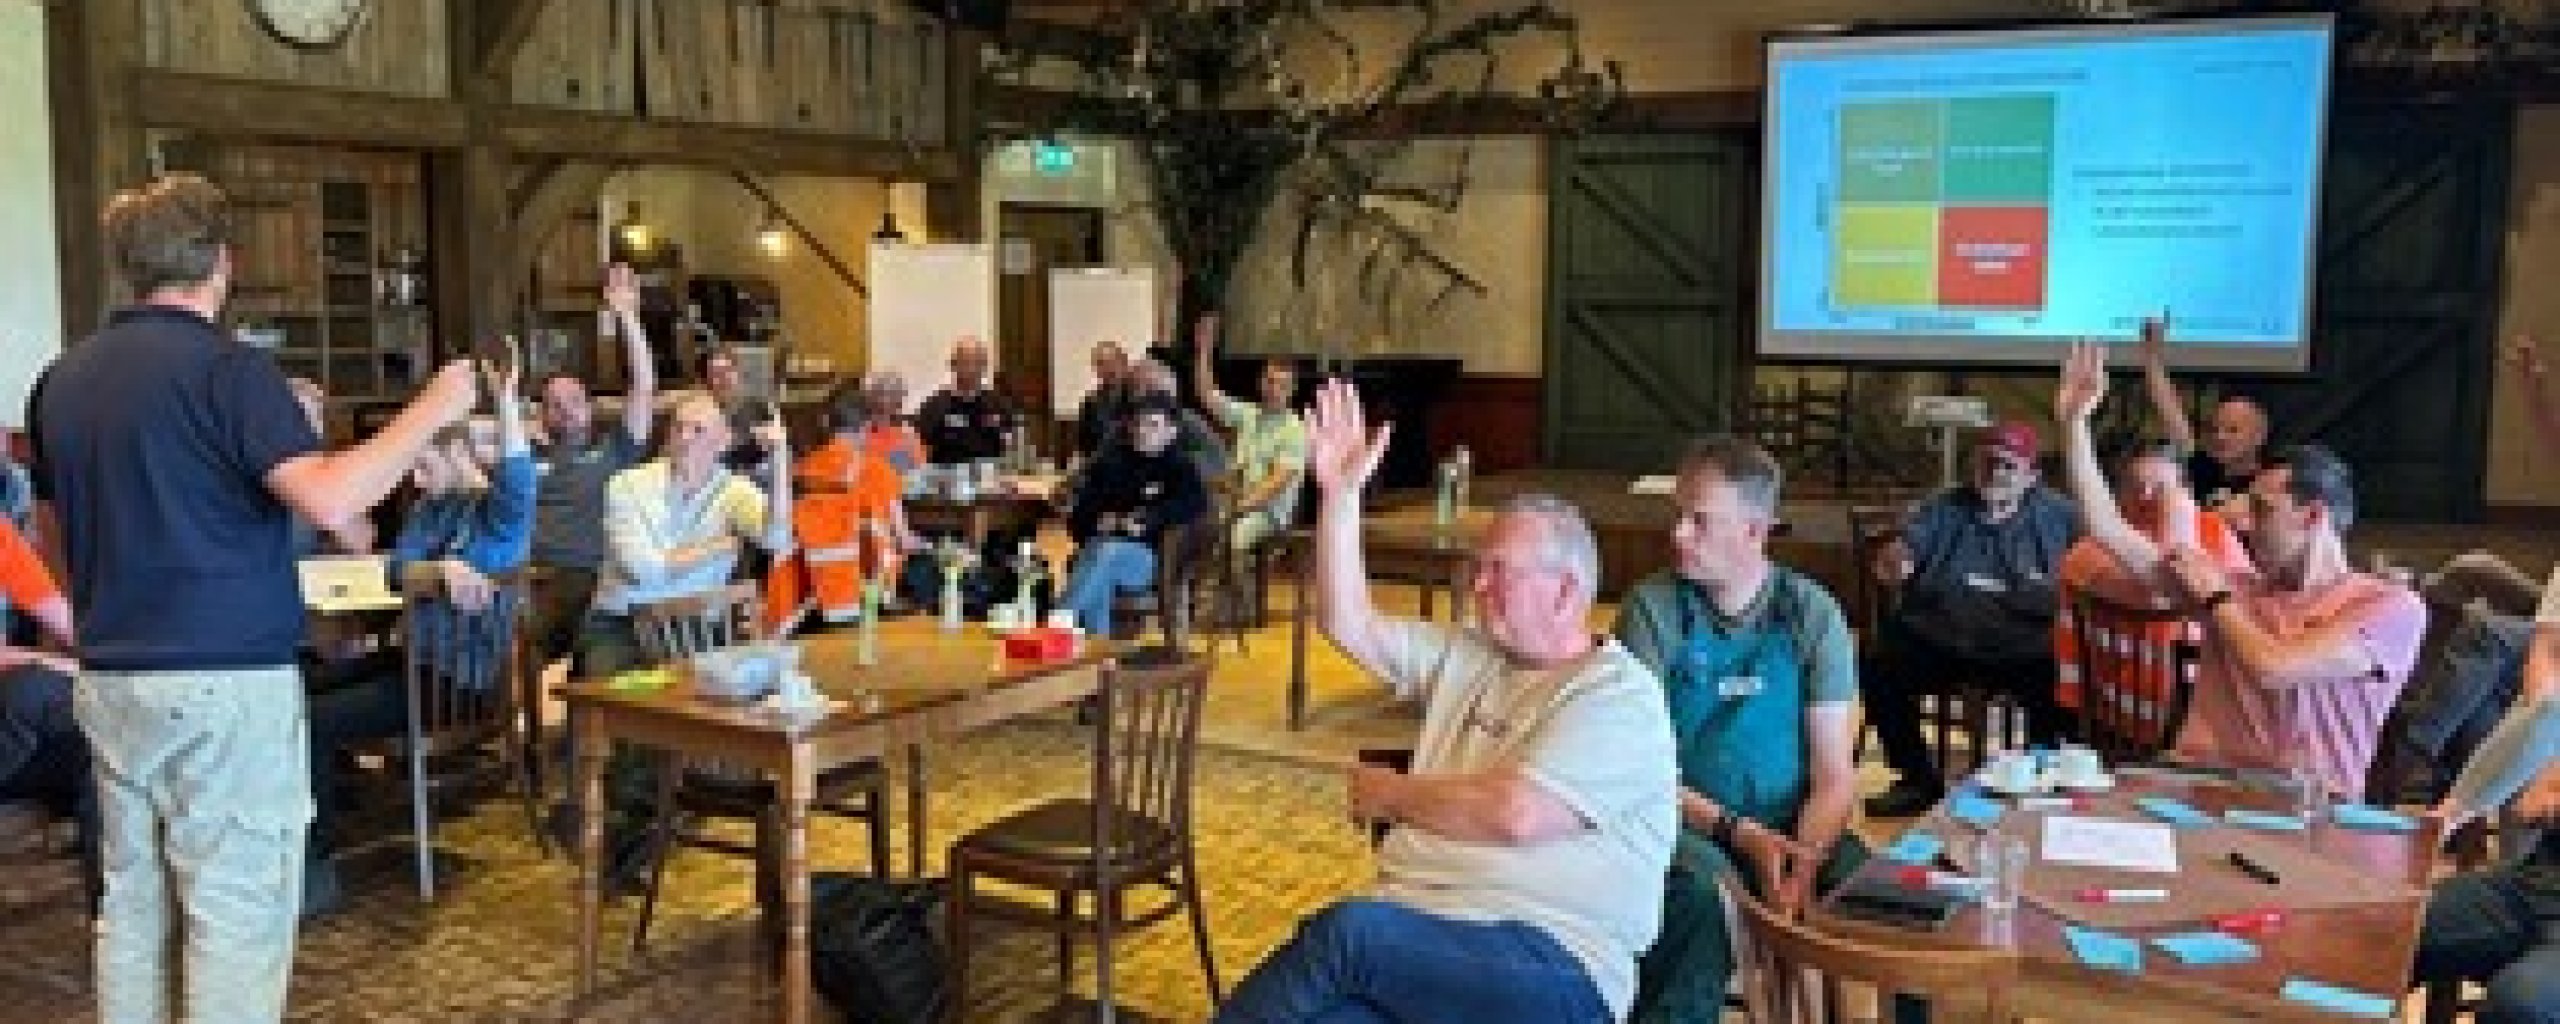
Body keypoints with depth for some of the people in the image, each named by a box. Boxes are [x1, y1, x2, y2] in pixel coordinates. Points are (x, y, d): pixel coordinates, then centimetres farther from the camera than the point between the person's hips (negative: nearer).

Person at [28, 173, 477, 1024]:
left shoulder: (63, 379, 10)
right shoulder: (226, 367, -12)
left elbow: (53, 533, 20)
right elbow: (330, 502, -24)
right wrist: (431, 411, -15)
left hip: (110, 680, 7)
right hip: (226, 680, -7)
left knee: (134, 903, 15)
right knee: (235, 912, -1)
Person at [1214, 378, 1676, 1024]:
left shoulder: (1620, 695, -3)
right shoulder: (1466, 659, 21)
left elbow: (1516, 815, -16)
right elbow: (1347, 624, 16)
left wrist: (1391, 795, -1)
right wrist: (1342, 494, 8)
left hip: (1551, 967, -5)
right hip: (1413, 930, 5)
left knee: (1346, 930, -34)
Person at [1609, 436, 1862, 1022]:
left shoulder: (1811, 612, 2)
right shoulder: (1651, 607, -3)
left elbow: (1835, 776, -1)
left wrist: (1804, 856, -20)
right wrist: (1742, 836, -17)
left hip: (1792, 824, 2)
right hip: (1684, 821, -1)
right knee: (1695, 893, -34)